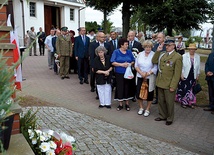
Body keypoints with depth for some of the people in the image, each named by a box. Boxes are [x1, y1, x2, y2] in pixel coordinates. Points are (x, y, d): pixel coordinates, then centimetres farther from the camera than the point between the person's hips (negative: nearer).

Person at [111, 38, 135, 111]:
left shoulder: (129, 52, 6)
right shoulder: (116, 52, -2)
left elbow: (133, 61, 9)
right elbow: (113, 62, -8)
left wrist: (129, 64, -11)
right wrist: (121, 64, -17)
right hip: (119, 73, -2)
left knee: (127, 87, 7)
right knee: (120, 88, 3)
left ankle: (127, 104, 21)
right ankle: (120, 104, 16)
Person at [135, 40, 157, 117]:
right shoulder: (140, 54, 5)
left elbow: (155, 68, -10)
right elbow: (136, 65, 4)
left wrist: (147, 74, -18)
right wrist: (141, 73, -11)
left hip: (150, 78, -3)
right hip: (140, 77, 3)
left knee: (149, 93, 6)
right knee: (138, 92, 4)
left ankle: (147, 109, 24)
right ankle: (141, 108, 26)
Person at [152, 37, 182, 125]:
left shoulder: (177, 57, -11)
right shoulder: (162, 54, 8)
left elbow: (177, 73, -13)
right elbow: (154, 61, 8)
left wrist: (173, 86, -17)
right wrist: (157, 51, -1)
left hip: (169, 84, -6)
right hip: (160, 83, 6)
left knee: (169, 102, 8)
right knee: (161, 101, 17)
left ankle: (170, 119, 25)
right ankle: (162, 116, 35)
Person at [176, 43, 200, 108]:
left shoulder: (197, 57, 5)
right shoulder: (184, 56, -6)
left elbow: (198, 66, 11)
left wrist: (197, 75, 11)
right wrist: (181, 74, -9)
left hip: (193, 76, 3)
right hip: (185, 76, -3)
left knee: (191, 89, 6)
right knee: (184, 89, 2)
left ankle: (190, 102, 18)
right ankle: (183, 102, 16)